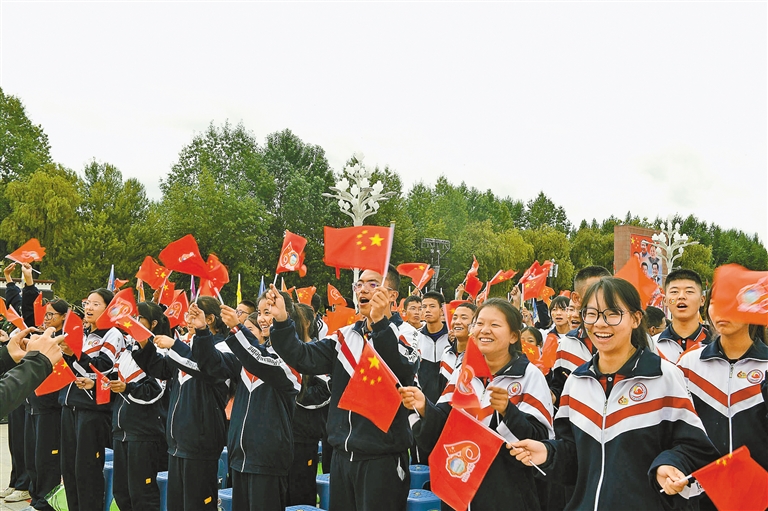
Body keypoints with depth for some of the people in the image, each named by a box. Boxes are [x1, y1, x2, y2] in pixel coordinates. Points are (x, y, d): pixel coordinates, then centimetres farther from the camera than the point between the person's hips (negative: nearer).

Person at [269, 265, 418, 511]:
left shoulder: (405, 335, -7)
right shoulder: (345, 336, 10)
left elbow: (403, 373, -26)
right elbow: (305, 358, 0)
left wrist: (379, 323, -36)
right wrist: (281, 321, -14)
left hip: (383, 457, -5)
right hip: (342, 454, 6)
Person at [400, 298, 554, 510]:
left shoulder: (529, 375, -7)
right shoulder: (463, 372, 6)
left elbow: (540, 440, -16)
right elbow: (442, 430, 2)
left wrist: (507, 411, -31)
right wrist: (425, 408, -17)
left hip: (508, 493, -4)